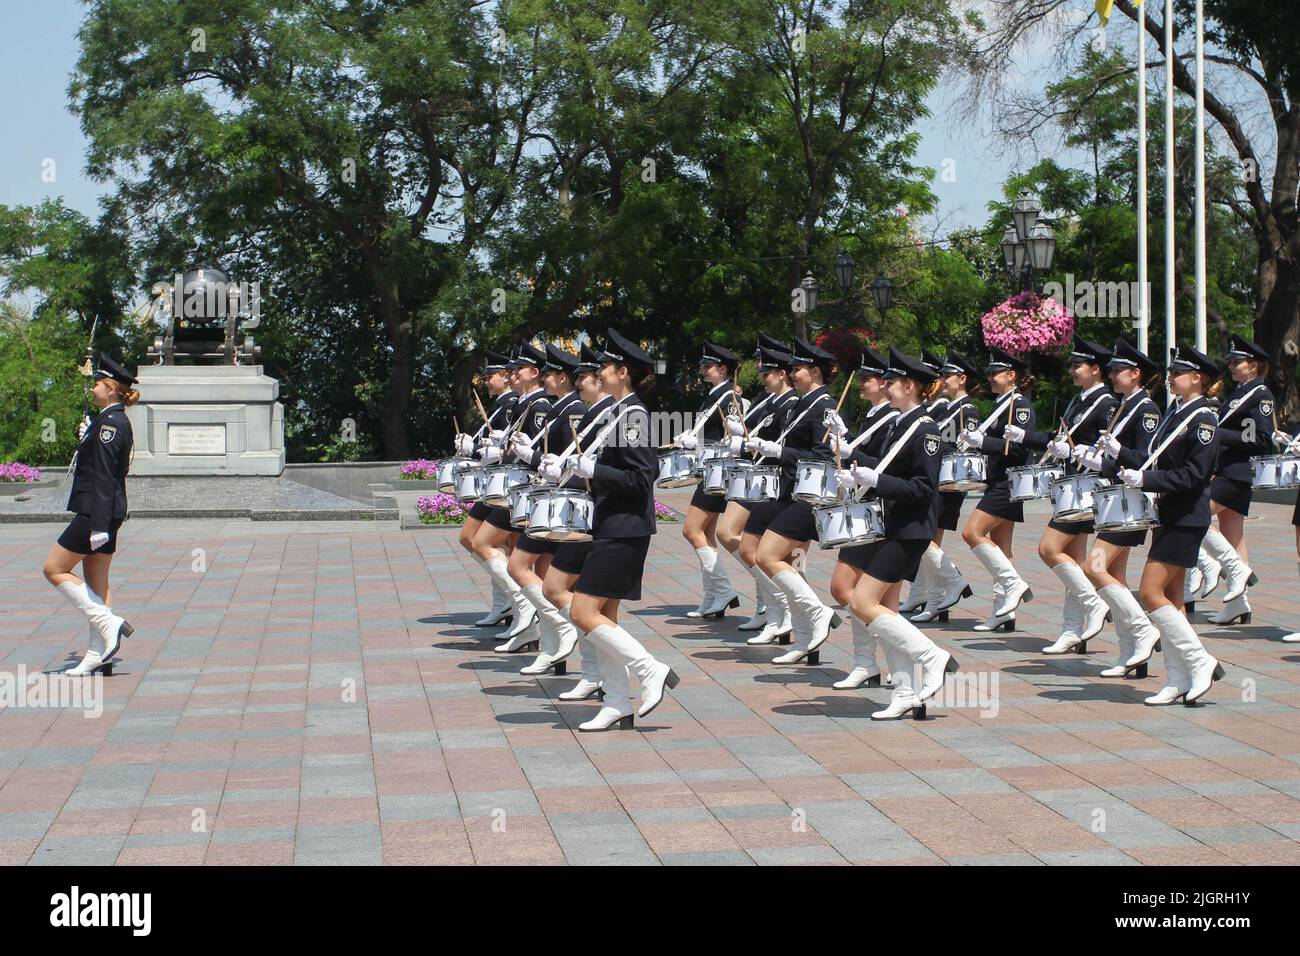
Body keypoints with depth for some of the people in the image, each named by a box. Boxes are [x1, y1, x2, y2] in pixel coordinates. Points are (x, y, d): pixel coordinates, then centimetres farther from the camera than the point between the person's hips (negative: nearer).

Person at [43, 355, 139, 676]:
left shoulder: (108, 423, -17)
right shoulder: (117, 420, 14)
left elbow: (104, 477, -22)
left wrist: (98, 525, -24)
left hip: (96, 513, -10)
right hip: (107, 513, 10)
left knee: (54, 569, -1)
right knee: (96, 581, 11)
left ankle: (108, 624, -5)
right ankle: (99, 655, 11)